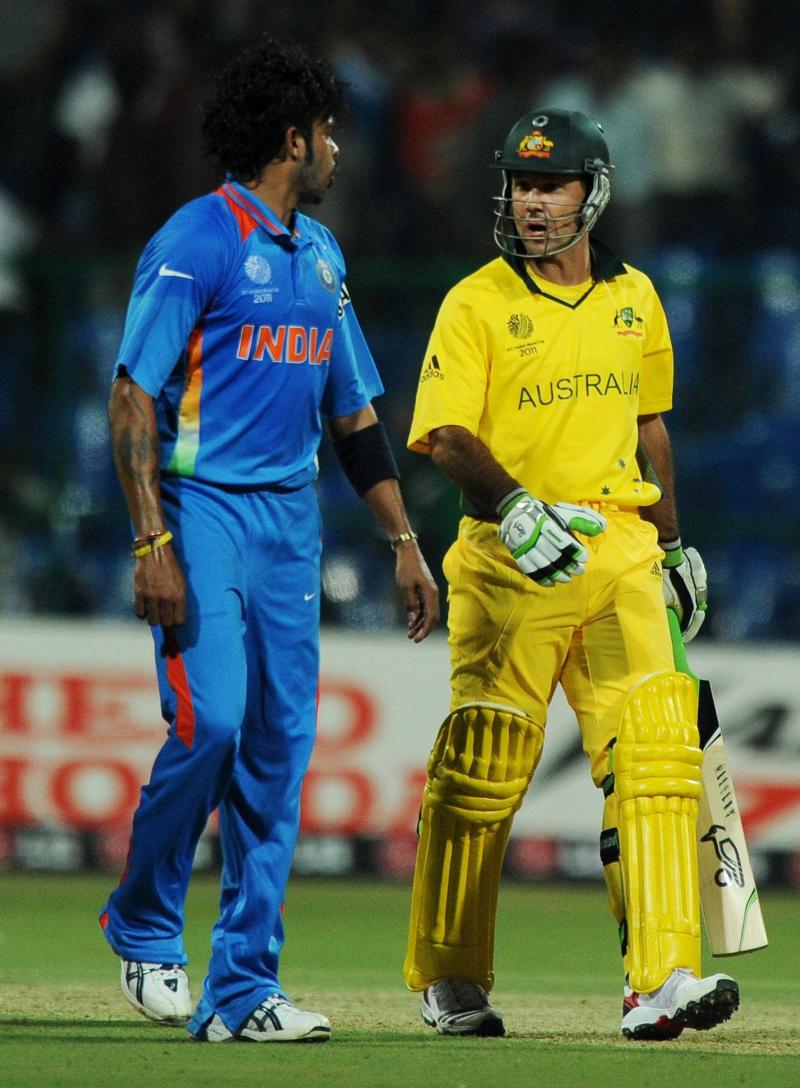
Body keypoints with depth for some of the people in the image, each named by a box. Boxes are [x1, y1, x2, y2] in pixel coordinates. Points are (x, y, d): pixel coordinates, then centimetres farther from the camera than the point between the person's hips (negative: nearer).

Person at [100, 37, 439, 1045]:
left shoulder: (319, 253, 16)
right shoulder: (196, 240, -8)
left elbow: (352, 409, 22)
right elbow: (133, 394, -12)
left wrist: (404, 541, 17)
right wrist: (152, 544, -20)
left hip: (291, 519, 7)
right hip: (203, 511, -7)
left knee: (280, 743, 2)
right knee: (210, 718, -18)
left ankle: (243, 990, 4)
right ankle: (144, 926, 5)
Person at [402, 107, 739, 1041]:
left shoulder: (634, 300, 13)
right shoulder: (477, 304, -3)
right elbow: (446, 436, -12)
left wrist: (672, 544, 24)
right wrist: (517, 508, -28)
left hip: (621, 550, 4)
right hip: (511, 566, -4)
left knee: (654, 753, -10)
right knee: (481, 771, 2)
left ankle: (661, 979, -15)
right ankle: (448, 983, 16)